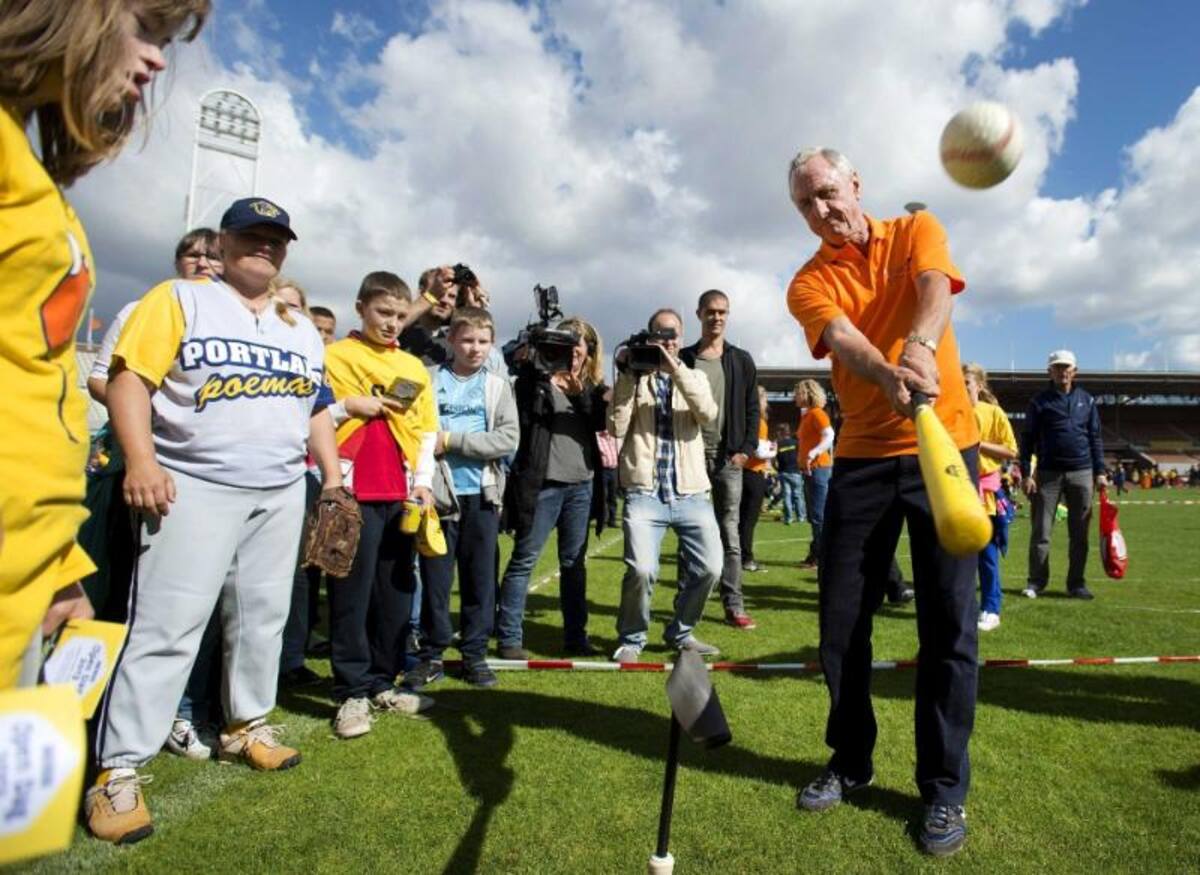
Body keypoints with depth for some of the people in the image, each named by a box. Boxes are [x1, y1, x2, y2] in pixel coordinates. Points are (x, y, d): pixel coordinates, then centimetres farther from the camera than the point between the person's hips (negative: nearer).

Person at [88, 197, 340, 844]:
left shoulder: (302, 330, 16)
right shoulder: (179, 298, 1)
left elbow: (317, 410, 19)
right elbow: (130, 380, -9)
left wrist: (333, 479, 11)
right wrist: (141, 460, -21)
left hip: (282, 493, 5)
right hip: (194, 487, -5)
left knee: (263, 616, 12)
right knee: (166, 625, -6)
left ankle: (246, 725, 29)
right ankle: (118, 769, 4)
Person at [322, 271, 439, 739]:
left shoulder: (414, 367, 14)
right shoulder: (334, 356, 2)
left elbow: (427, 430, 13)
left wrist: (423, 481, 4)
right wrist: (348, 406, -13)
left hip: (402, 493, 5)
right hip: (353, 490, -4)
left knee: (397, 590, 10)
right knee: (352, 592, 0)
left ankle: (383, 683, 23)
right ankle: (353, 692, 10)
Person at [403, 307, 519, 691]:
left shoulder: (498, 386, 6)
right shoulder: (430, 380, 2)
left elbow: (509, 439, -5)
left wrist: (453, 439, -12)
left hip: (482, 493, 1)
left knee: (480, 578, 8)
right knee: (435, 577, 6)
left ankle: (474, 653, 22)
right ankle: (431, 654, 22)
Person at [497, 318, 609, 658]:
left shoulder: (593, 385, 12)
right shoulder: (536, 376, 1)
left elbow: (600, 421, -5)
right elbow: (526, 416, -13)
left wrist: (578, 393, -20)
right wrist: (543, 377, -18)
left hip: (582, 484, 4)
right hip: (542, 482, -4)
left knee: (574, 562, 12)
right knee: (524, 560, 0)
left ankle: (576, 636, 21)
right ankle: (509, 638, 8)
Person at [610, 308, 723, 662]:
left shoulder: (694, 376, 14)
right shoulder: (633, 378, 9)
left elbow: (709, 414, -8)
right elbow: (616, 429, -4)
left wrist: (677, 370, -15)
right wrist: (627, 377, -8)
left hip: (692, 494, 3)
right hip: (645, 493, -2)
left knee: (709, 568, -3)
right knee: (642, 569, -18)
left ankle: (680, 632, 23)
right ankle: (631, 638, 10)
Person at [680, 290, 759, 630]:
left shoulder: (741, 361, 9)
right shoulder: (683, 359, 6)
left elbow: (752, 409, 8)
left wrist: (746, 449, -4)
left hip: (728, 457, 1)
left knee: (730, 534, 3)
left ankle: (734, 606, 7)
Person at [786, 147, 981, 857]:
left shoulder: (917, 231, 7)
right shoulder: (809, 284, 5)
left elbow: (935, 288, -16)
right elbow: (843, 338, -16)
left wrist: (919, 346, -39)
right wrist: (892, 377, -39)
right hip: (862, 458, 2)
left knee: (949, 623, -1)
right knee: (842, 619, 4)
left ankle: (946, 788, 16)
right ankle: (851, 763, 25)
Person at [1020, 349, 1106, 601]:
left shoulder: (1086, 400, 11)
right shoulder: (1040, 401, 3)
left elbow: (1095, 438, 13)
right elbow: (1028, 438, 0)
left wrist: (1100, 471, 6)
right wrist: (1026, 473, -7)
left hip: (1081, 473, 3)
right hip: (1048, 473, -2)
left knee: (1079, 532, 6)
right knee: (1041, 531, -2)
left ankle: (1076, 583, 14)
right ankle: (1036, 581, 5)